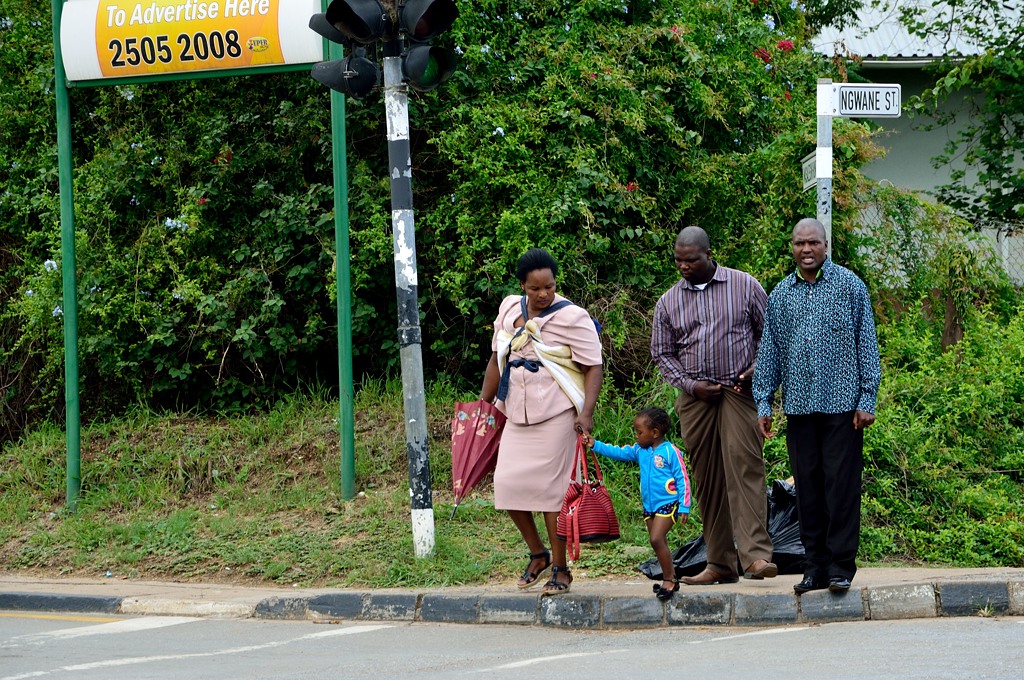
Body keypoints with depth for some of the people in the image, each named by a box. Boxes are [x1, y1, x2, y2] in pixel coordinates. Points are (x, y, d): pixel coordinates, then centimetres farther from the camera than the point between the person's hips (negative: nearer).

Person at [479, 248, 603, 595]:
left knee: (550, 489, -6)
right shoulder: (509, 309, 9)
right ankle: (537, 554, 19)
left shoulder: (572, 318, -8)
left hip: (556, 415, -6)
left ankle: (560, 569, 5)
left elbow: (593, 367, -9)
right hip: (517, 414, 6)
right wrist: (484, 403, 19)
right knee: (507, 483, -1)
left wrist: (586, 412, -20)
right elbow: (497, 359, 19)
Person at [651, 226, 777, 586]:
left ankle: (756, 555, -25)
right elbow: (662, 353, 14)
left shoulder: (744, 286, 4)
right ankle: (720, 563, 7)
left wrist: (759, 368, -5)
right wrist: (690, 384, -1)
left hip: (739, 391, -3)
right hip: (695, 396, 3)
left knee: (743, 464, -19)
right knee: (706, 478, 2)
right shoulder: (668, 302, 10)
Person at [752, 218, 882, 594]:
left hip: (841, 404, -3)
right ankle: (815, 565, 10)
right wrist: (763, 403, 9)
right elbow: (769, 350, 16)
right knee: (808, 486, 4)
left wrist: (867, 399, -4)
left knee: (841, 483, -5)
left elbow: (866, 344, 2)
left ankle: (841, 564, 0)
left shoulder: (849, 286, 3)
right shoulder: (780, 295, 12)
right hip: (799, 405, 3)